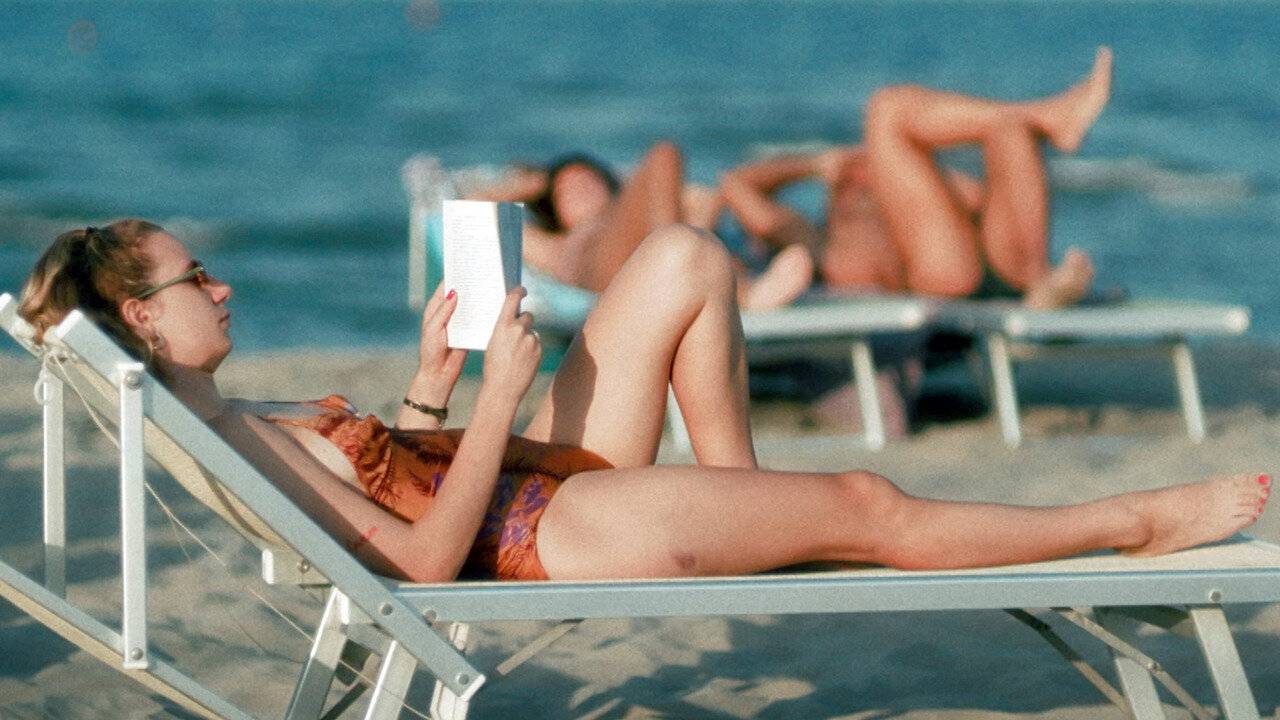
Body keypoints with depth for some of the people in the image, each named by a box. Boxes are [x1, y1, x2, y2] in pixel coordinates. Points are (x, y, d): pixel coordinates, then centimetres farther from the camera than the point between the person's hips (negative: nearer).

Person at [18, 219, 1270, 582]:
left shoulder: (216, 420, 8)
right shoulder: (229, 441, -23)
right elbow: (427, 560, -26)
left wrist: (427, 386, 6)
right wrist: (497, 399, -23)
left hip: (535, 500, 10)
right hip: (545, 543, -10)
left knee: (685, 258, 9)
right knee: (869, 505, -1)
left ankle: (741, 509, 15)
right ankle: (1140, 521, 16)